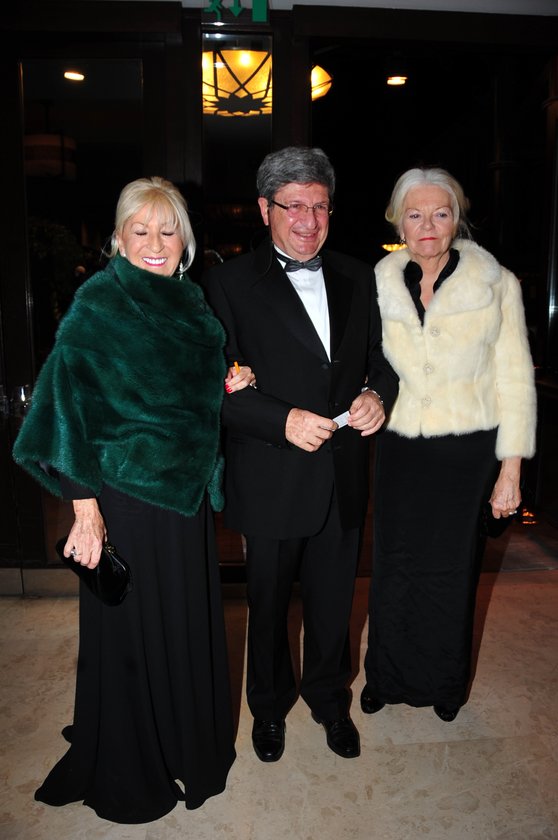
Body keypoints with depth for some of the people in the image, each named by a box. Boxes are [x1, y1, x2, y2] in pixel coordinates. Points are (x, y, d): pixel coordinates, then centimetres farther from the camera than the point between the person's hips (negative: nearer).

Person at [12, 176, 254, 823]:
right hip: (125, 495, -6)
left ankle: (190, 744, 44)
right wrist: (84, 507, -19)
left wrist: (227, 385, -1)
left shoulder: (190, 304, 8)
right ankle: (129, 772, 35)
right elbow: (69, 406, -15)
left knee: (189, 619, 19)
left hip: (186, 493, 7)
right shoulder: (96, 304, -12)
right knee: (130, 629, 9)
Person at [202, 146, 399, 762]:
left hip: (343, 480, 4)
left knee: (333, 602, 19)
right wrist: (283, 420, -23)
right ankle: (269, 705, 44)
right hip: (271, 483, -3)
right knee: (268, 605, 17)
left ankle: (329, 699, 46)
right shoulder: (230, 282, -6)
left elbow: (382, 358, 13)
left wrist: (378, 394, -9)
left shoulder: (357, 277, 7)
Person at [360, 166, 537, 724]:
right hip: (399, 447, 2)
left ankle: (445, 683, 38)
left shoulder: (496, 284, -5)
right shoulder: (380, 284, 2)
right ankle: (388, 676, 36)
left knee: (451, 568, 11)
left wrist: (511, 468, -6)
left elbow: (514, 380, -4)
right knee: (394, 566, 11)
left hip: (466, 452, -2)